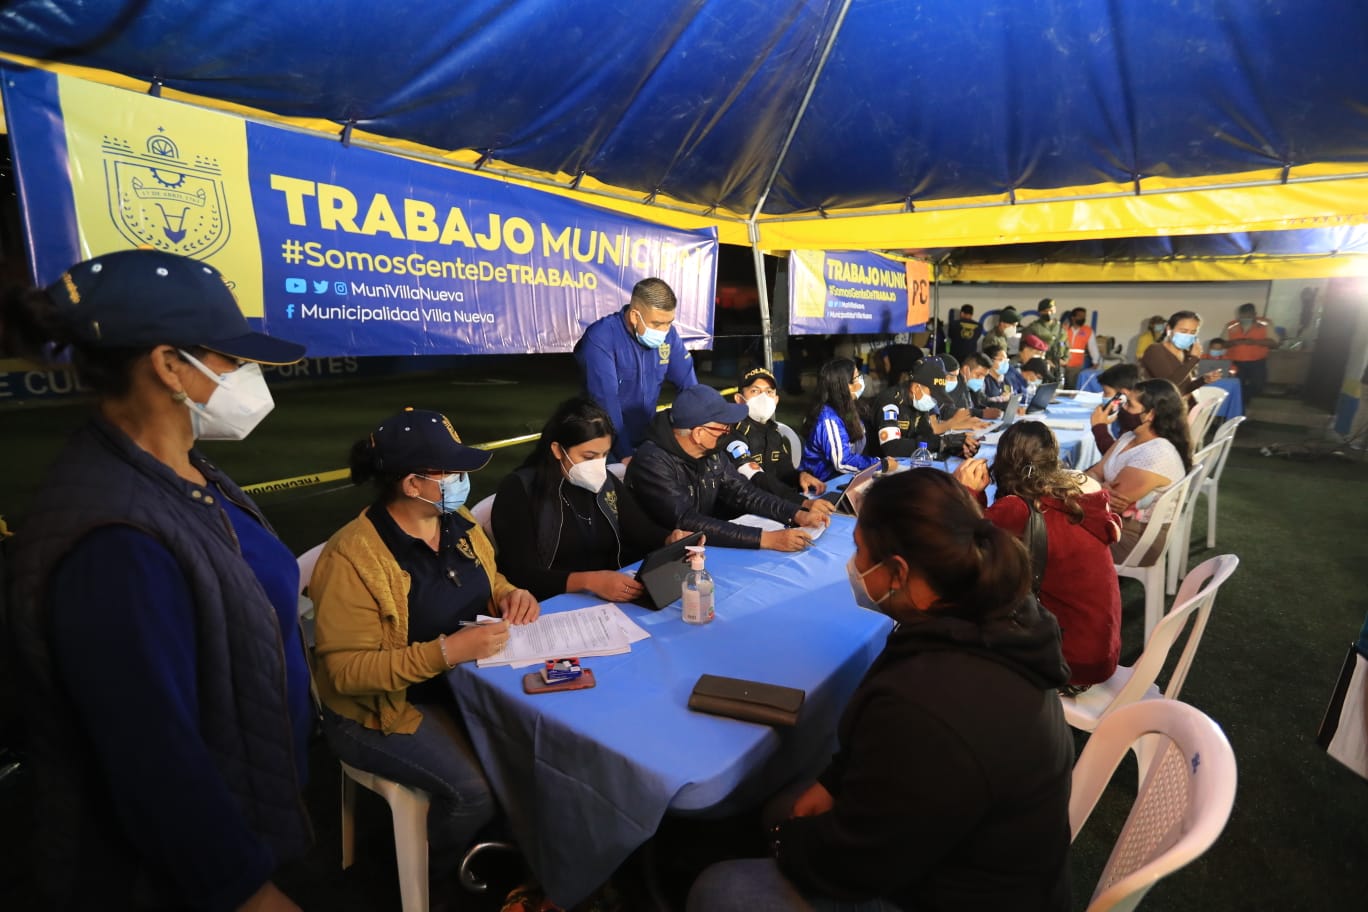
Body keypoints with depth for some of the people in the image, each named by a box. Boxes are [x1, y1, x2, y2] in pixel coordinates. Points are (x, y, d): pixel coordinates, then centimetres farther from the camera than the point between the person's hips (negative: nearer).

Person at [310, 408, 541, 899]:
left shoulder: (458, 523, -1)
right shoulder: (353, 558, -23)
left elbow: (487, 584, 14)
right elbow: (347, 671, -23)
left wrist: (511, 596, -11)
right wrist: (447, 651, -33)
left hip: (465, 679, 6)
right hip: (385, 707, -6)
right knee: (474, 790, -23)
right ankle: (445, 877, 13)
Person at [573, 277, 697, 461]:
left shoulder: (667, 333, -4)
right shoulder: (601, 339, -22)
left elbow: (688, 383, 0)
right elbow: (606, 400, -28)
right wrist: (624, 453, -31)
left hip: (645, 439, 5)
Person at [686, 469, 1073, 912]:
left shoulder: (924, 708, -40)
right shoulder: (994, 618, -11)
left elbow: (846, 866, -23)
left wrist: (784, 842, -4)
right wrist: (831, 784, 1)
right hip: (960, 852, 8)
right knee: (786, 807, 20)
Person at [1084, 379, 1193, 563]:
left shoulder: (1156, 456, -25)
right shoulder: (1129, 437, 5)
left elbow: (1110, 503, -25)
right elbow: (1095, 473, 3)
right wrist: (1103, 488, -19)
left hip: (1135, 539, -8)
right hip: (1118, 522, 8)